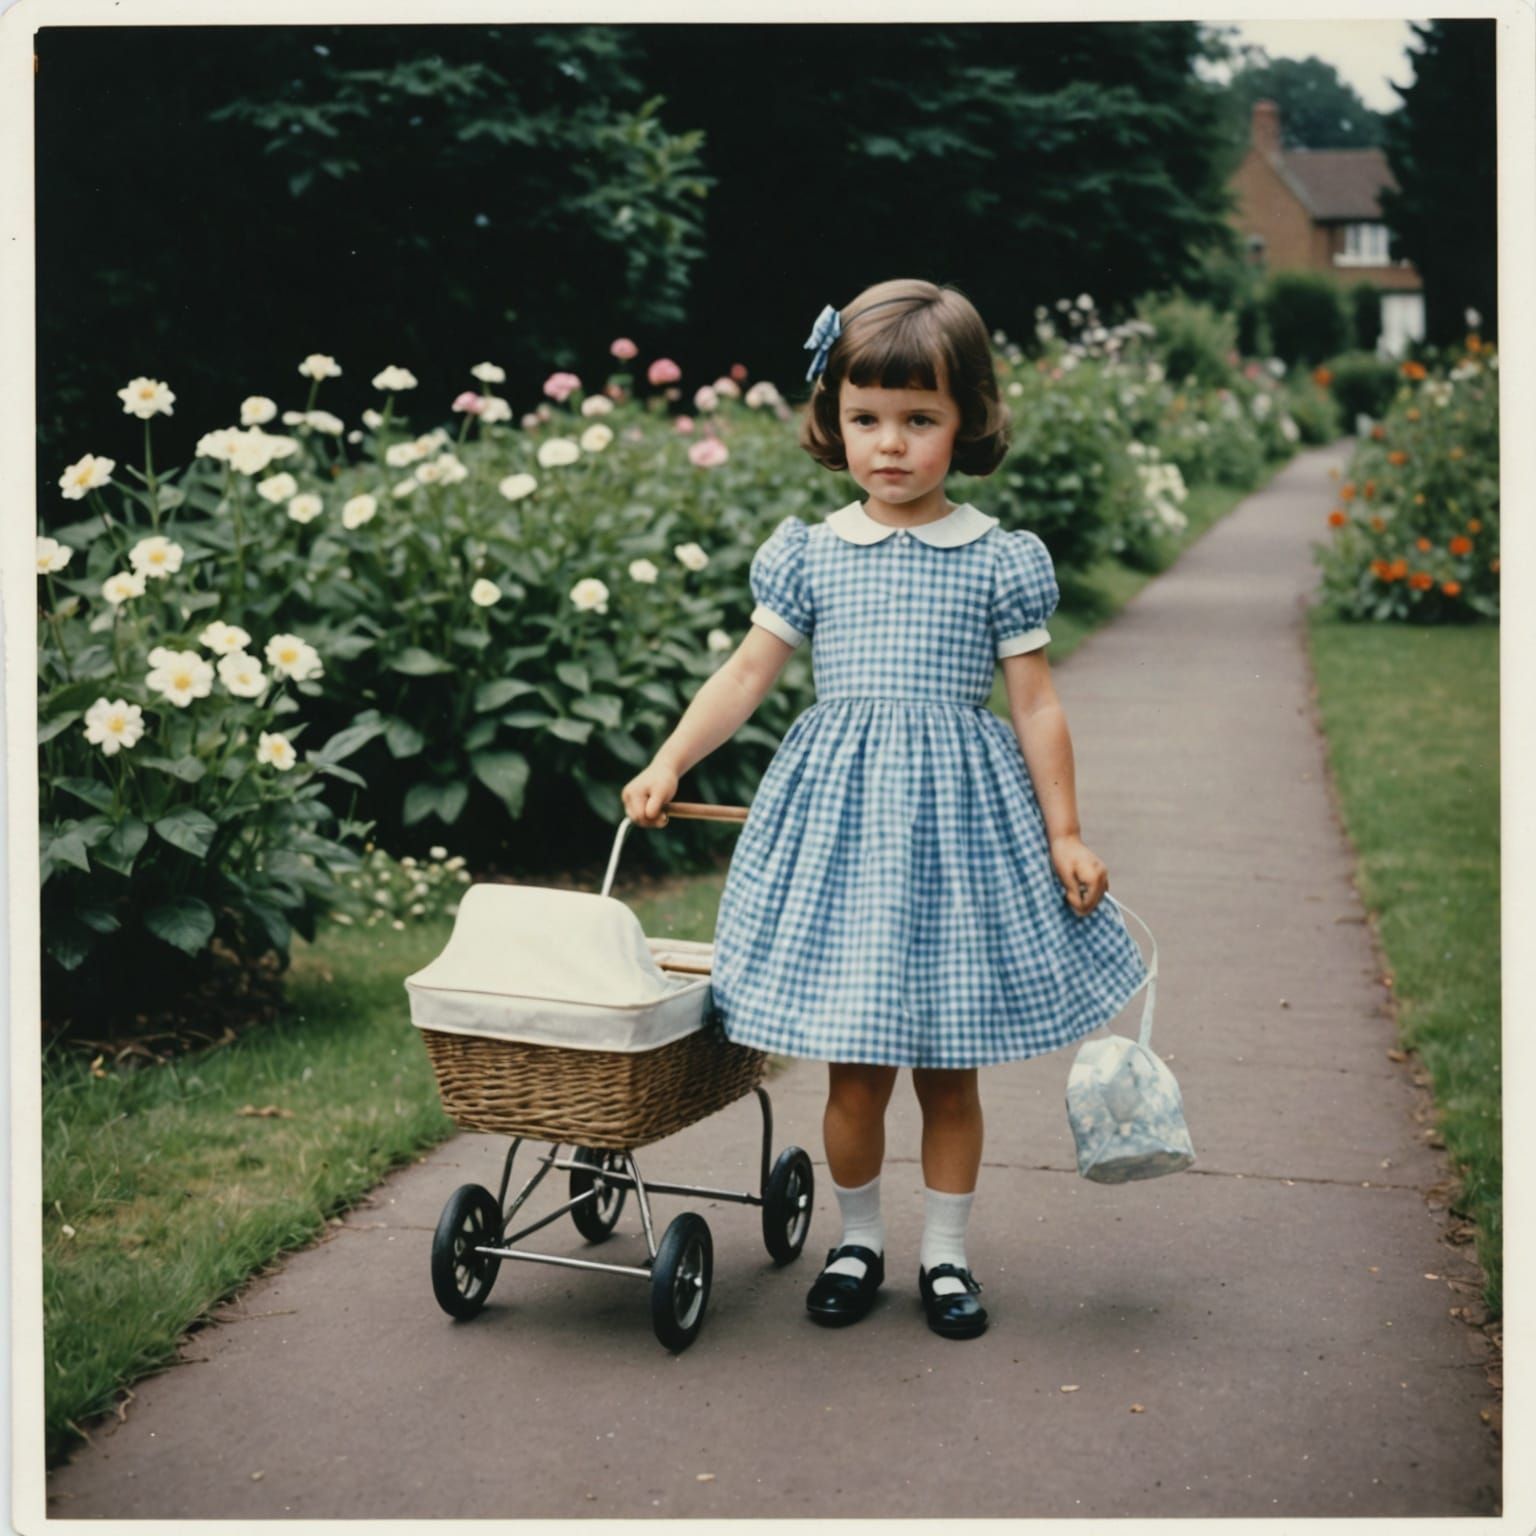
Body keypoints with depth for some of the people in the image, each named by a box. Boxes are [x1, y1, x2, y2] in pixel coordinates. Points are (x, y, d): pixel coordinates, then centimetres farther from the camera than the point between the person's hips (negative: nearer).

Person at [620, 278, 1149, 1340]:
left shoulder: (1001, 561, -1)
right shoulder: (810, 555, 4)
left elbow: (1036, 705, 2)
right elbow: (748, 673, 9)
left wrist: (1065, 836, 1)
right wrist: (668, 764, 1)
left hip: (959, 812, -1)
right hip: (841, 811, 1)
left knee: (949, 1070, 7)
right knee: (854, 1071, 5)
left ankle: (946, 1254, 24)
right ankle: (858, 1242, 26)